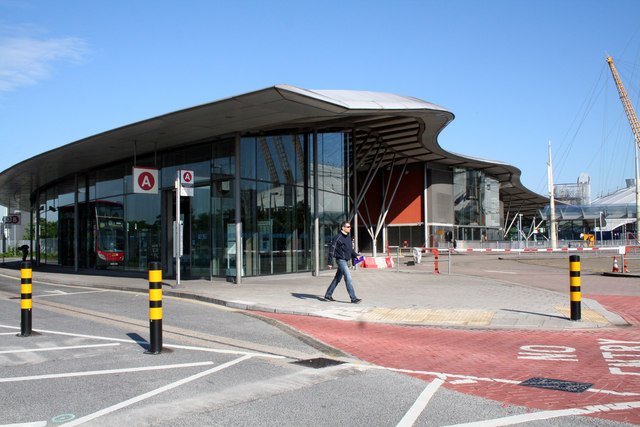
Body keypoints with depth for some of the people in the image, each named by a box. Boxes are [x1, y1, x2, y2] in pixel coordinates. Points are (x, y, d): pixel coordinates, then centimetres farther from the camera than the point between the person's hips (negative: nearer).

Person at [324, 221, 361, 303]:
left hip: (346, 260, 9)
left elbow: (350, 249, 23)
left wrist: (356, 255, 6)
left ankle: (328, 295, 24)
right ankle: (353, 298, -10)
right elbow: (331, 250, -14)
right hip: (341, 260, -9)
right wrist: (330, 263, -16)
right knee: (348, 278, -12)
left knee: (337, 279, 14)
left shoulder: (348, 237, 12)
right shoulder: (338, 237, -14)